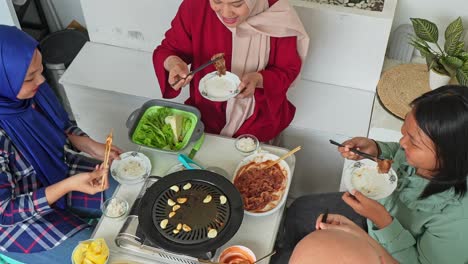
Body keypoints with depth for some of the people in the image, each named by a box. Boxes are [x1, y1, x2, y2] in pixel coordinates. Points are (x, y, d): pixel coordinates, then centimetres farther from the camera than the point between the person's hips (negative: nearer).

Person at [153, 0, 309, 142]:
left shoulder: (279, 18, -21)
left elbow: (288, 70, -8)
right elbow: (168, 49, -5)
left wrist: (259, 79, -30)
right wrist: (171, 62, -30)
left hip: (260, 114, -1)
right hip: (206, 110, 1)